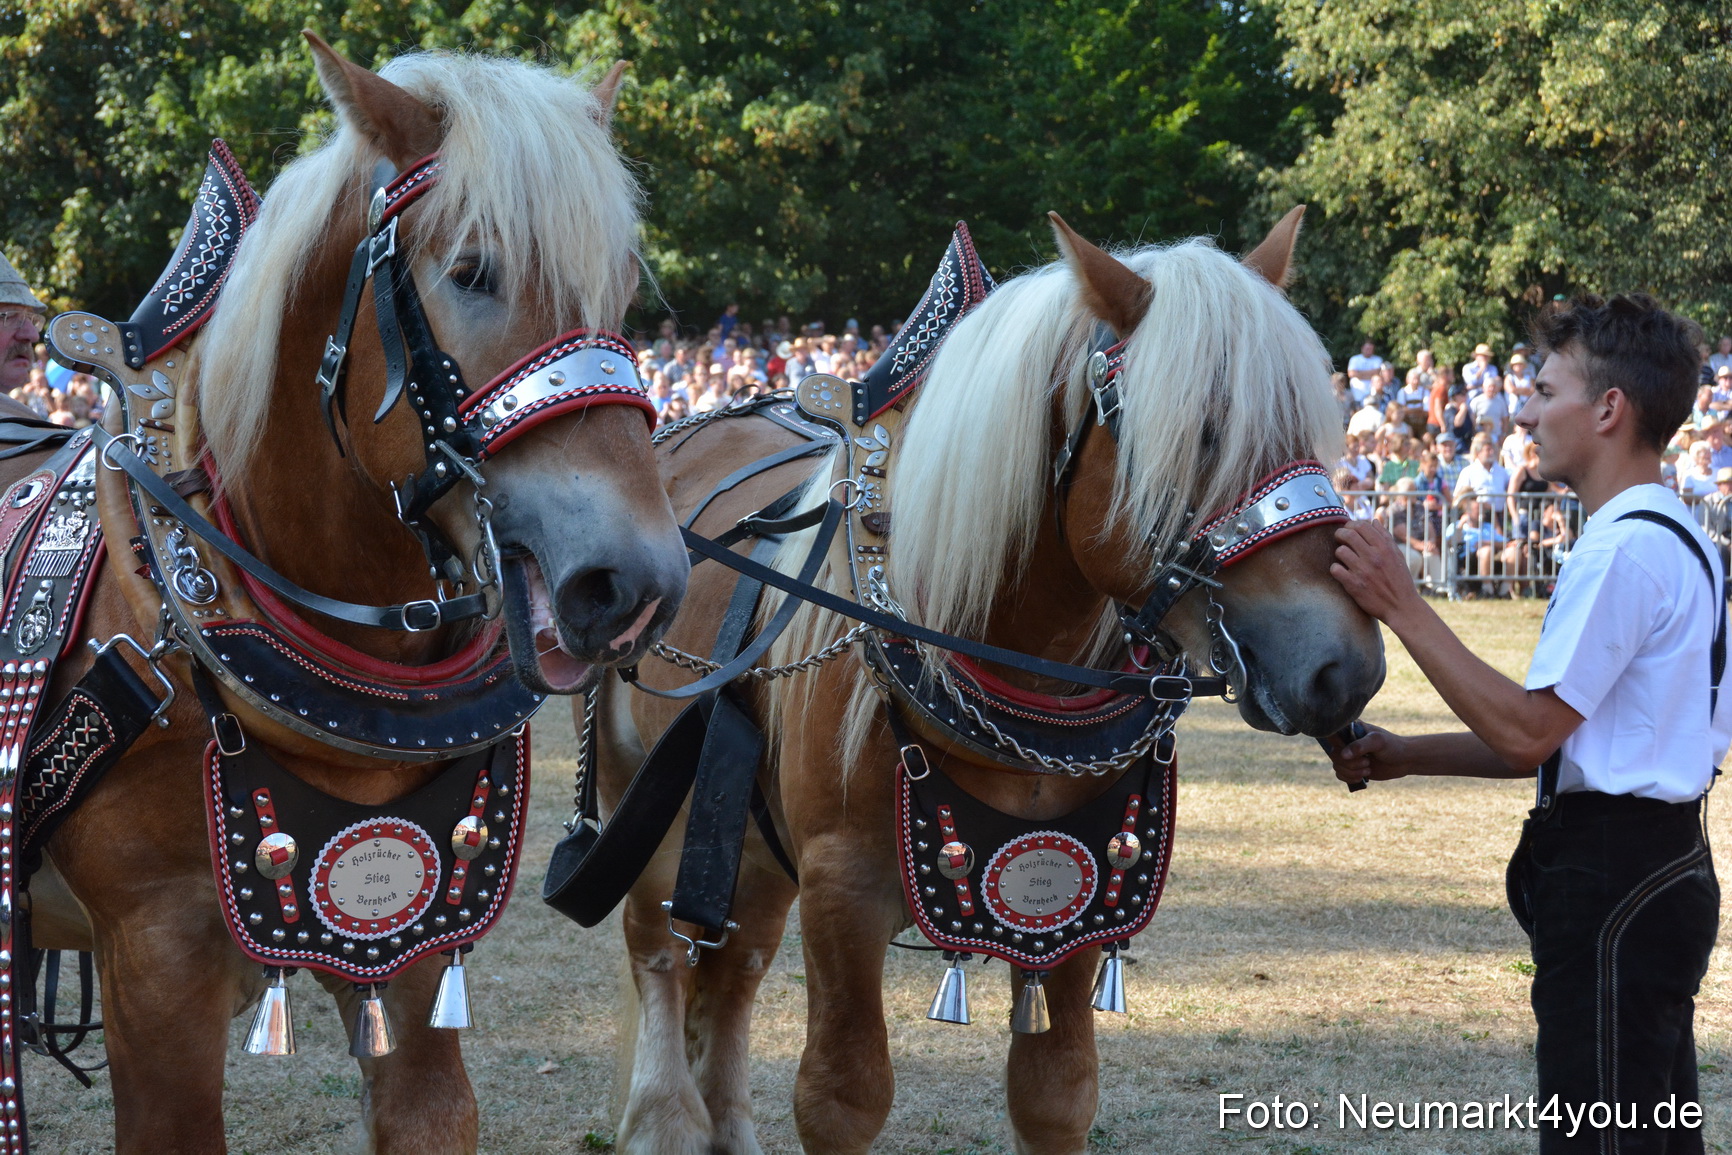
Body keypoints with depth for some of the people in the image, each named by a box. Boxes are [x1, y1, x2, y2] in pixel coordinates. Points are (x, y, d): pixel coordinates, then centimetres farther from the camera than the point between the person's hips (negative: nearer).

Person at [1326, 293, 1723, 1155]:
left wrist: (1401, 608, -18)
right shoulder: (1674, 538, 16)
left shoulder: (1624, 549, -18)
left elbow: (1528, 729, -20)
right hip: (1659, 865, 11)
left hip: (1611, 881, -11)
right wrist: (1407, 757, 12)